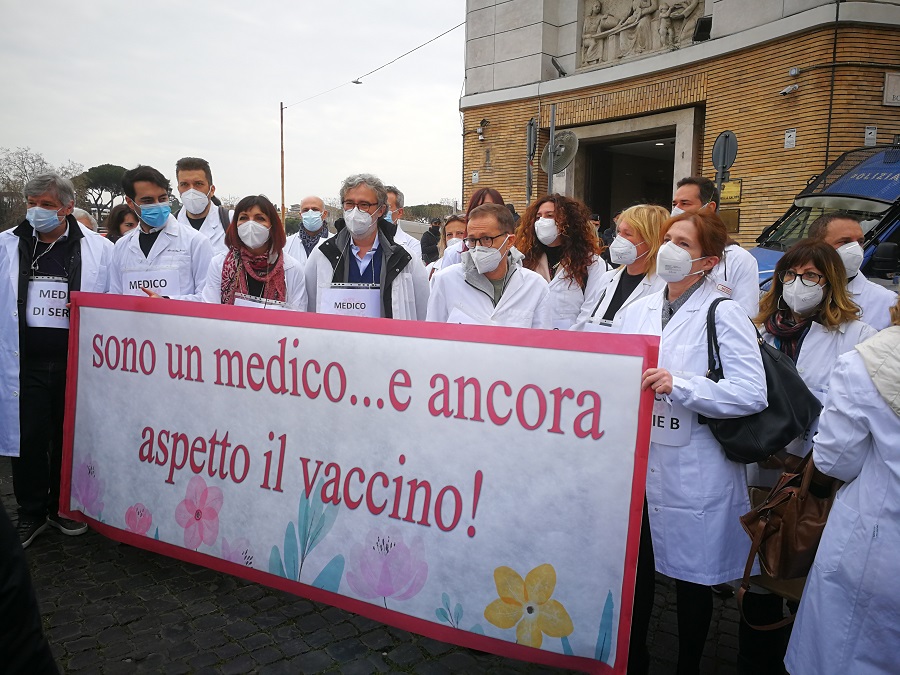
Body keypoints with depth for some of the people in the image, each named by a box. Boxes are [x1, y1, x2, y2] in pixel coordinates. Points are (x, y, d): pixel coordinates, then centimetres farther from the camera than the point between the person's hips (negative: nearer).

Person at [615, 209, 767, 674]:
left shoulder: (724, 315, -9)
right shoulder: (636, 311, 9)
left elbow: (752, 394, -17)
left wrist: (679, 386, -26)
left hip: (693, 472, -5)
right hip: (635, 461, 5)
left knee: (690, 575, 11)